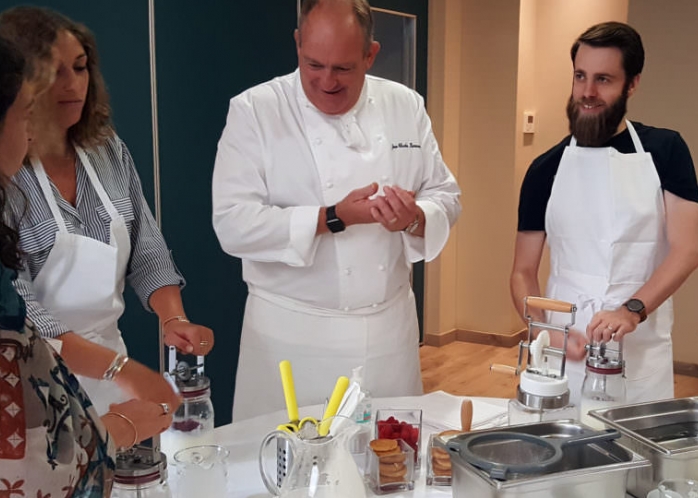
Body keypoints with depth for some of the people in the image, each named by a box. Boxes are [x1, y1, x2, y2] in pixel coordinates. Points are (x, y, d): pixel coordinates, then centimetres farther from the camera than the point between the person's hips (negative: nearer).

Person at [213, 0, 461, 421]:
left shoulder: (406, 107, 2)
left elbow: (445, 198, 6)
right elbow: (234, 223, -16)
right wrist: (334, 217, -24)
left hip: (390, 327, 4)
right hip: (292, 333, -3)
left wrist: (414, 219, -17)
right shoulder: (255, 111, -9)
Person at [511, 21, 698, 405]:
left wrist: (632, 310, -23)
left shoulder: (664, 152, 0)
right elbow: (523, 272, 5)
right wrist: (546, 333, -12)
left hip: (642, 356, -1)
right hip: (564, 353, 1)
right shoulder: (547, 169, 3)